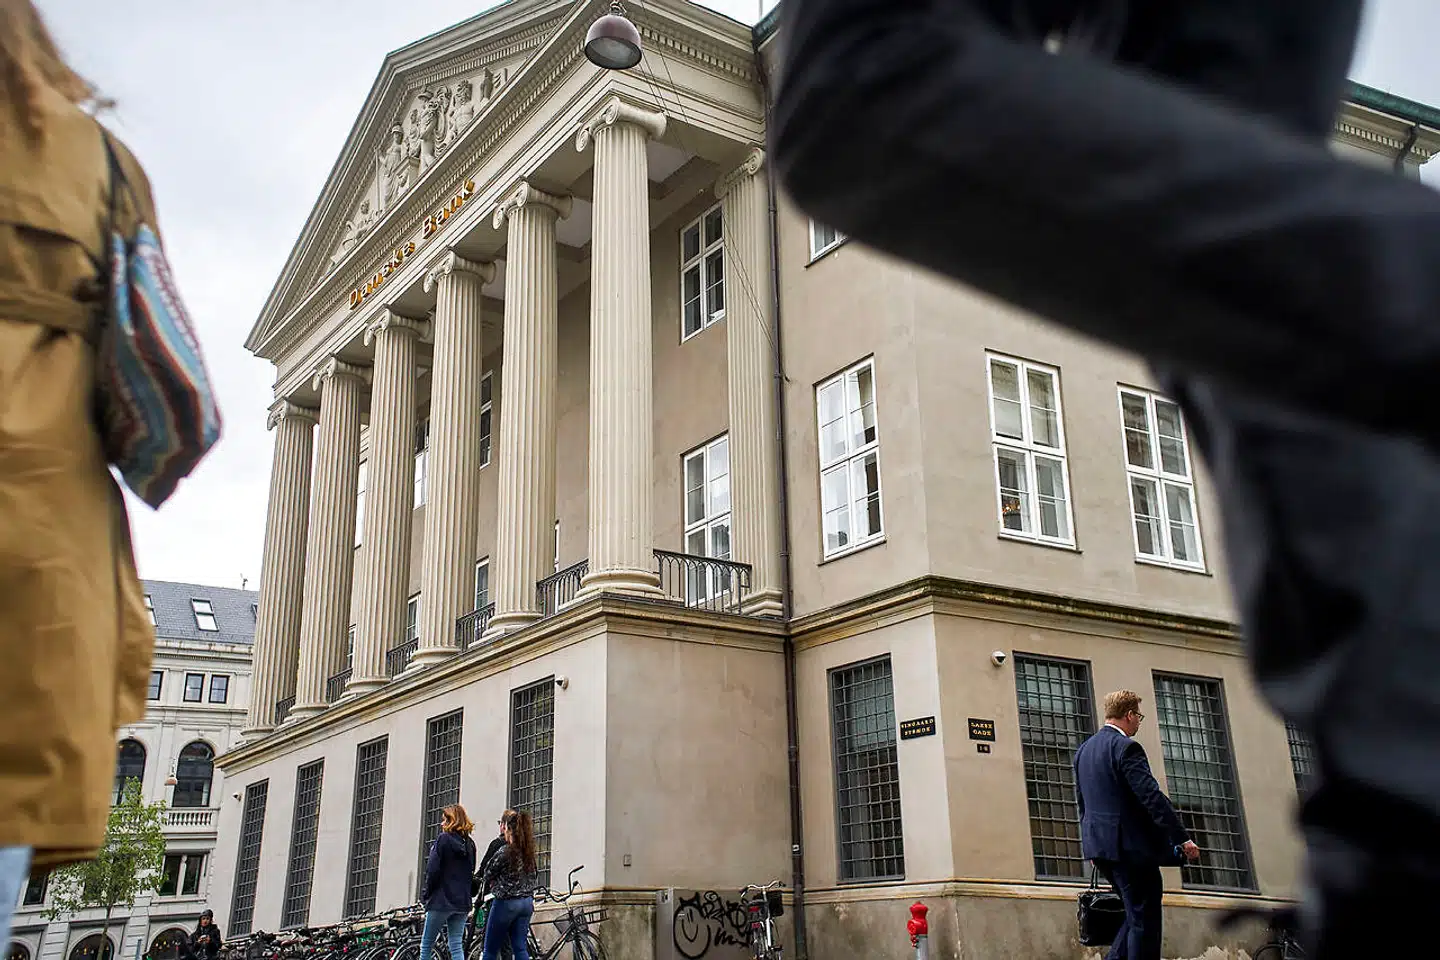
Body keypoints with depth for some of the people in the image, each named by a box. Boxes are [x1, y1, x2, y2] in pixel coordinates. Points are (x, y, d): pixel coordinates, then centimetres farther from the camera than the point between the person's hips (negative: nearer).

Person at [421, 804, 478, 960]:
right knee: (457, 946, 5)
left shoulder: (443, 839, -8)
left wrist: (425, 894, -1)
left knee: (426, 945, 5)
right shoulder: (470, 844, 11)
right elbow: (471, 872, 13)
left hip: (441, 900, -6)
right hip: (463, 901, 6)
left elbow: (432, 870, -12)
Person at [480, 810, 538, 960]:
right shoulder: (529, 852, 5)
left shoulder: (505, 852, -15)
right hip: (527, 902, 6)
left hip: (506, 902, -6)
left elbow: (488, 875, -4)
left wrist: (494, 886, 15)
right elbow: (535, 875, 13)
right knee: (520, 948, 7)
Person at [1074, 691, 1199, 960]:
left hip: (1099, 844, 9)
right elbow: (1152, 796, -19)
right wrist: (1182, 838, -17)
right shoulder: (1126, 747, -13)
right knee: (1144, 921, -3)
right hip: (1130, 845, -9)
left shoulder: (1083, 750, 14)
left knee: (1137, 915, 18)